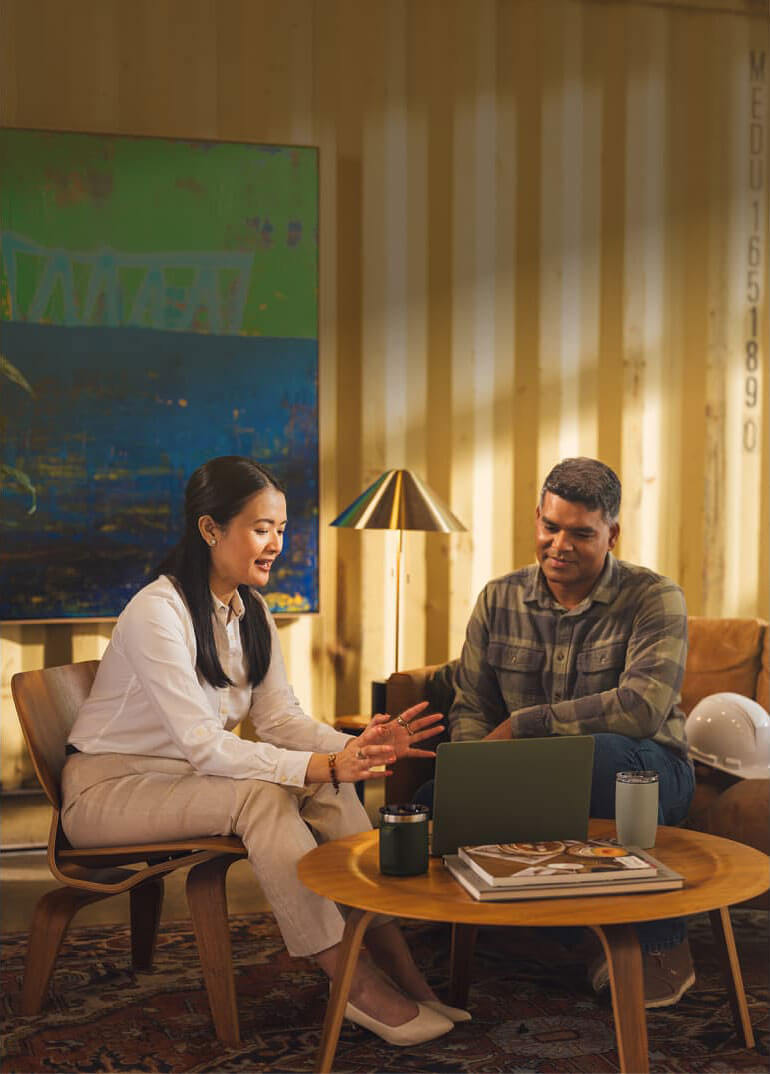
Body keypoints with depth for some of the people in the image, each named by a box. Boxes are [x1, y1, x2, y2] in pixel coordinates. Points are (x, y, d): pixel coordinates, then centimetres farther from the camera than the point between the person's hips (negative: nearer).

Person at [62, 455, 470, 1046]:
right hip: (108, 789, -7)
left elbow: (280, 716, -2)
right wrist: (324, 765, -36)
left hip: (189, 775, 7)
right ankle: (355, 983, -27)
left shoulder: (251, 611, 4)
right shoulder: (157, 613, -23)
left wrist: (354, 748, -21)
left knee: (330, 790, -17)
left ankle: (396, 963, -19)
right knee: (260, 794, -31)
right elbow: (203, 746, -29)